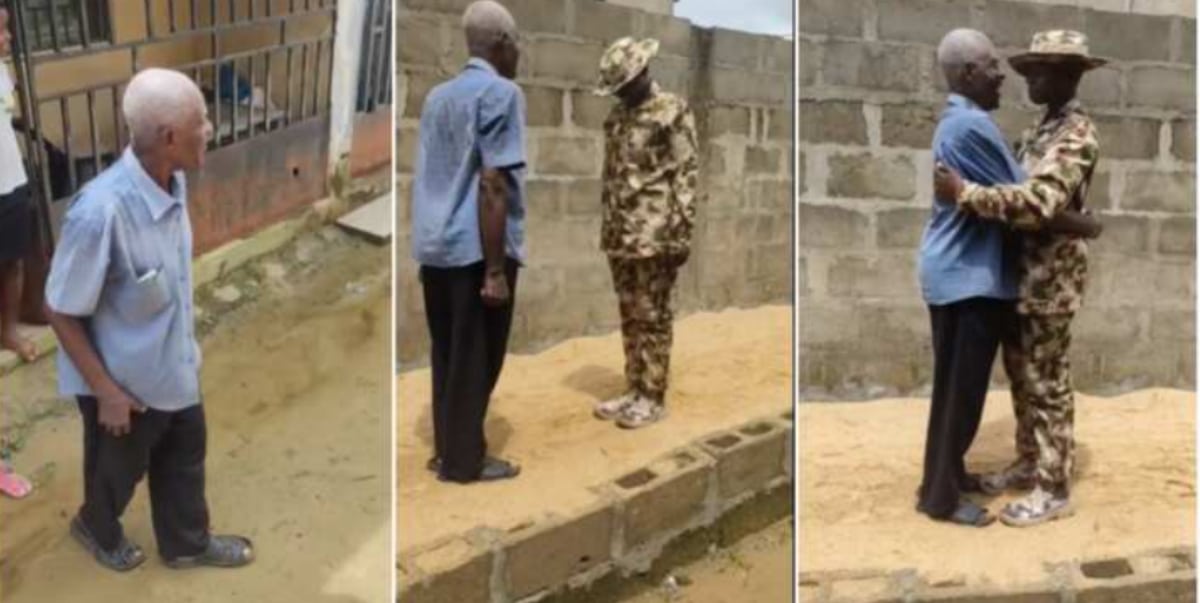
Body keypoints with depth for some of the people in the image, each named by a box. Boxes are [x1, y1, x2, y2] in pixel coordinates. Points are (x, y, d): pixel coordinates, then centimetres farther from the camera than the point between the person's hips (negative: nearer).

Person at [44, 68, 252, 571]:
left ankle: (186, 543, 50)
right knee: (118, 469, 22)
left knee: (184, 455, 25)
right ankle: (97, 529, 54)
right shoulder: (101, 212, -35)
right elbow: (61, 311, -23)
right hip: (126, 378, -6)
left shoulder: (171, 183, -11)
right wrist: (105, 390, -17)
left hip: (175, 365, 6)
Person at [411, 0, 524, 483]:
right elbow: (492, 184, -17)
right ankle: (464, 461, 11)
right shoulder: (501, 93, -9)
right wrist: (496, 268, -17)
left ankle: (447, 450, 24)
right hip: (475, 248, -8)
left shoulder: (438, 95, 15)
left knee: (447, 356, 15)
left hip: (435, 248, 8)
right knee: (475, 360, 3)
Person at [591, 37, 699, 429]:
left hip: (655, 235, -7)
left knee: (652, 317, -1)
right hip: (621, 235, 7)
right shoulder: (617, 116, 15)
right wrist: (606, 229, 16)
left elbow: (686, 174, -10)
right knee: (629, 316, 11)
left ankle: (653, 398, 6)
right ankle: (634, 390, 20)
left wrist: (682, 232, -15)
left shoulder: (674, 112, -5)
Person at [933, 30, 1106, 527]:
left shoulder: (1076, 135, -18)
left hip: (1052, 276, -9)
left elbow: (1040, 202, -32)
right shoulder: (1042, 129, 14)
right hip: (1024, 270, 9)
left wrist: (964, 193, -29)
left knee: (1047, 382, -1)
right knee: (1020, 371, 17)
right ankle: (1029, 462, 31)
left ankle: (1054, 490, 10)